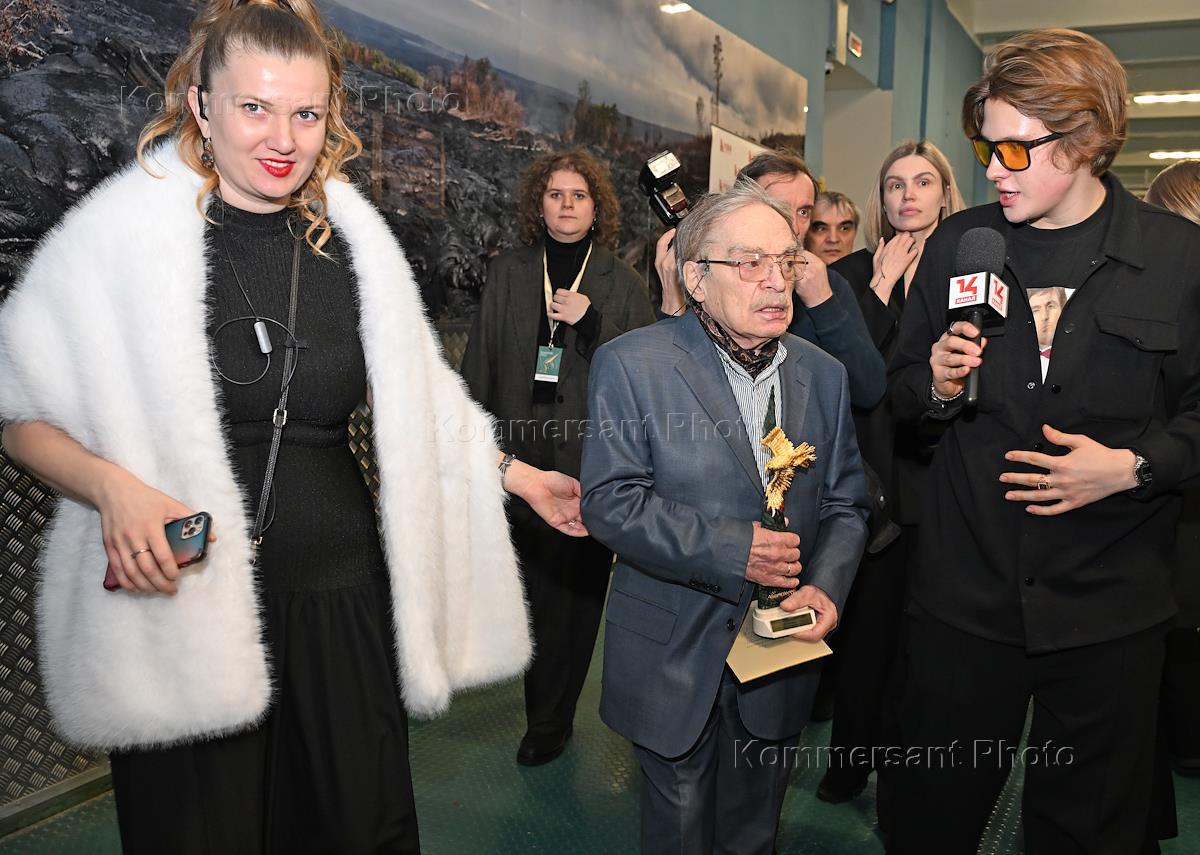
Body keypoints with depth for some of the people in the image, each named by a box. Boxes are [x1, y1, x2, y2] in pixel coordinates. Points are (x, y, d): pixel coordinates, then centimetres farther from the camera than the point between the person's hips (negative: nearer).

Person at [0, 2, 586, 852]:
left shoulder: (353, 243, 4)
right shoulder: (118, 235, -7)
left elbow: (418, 400, 14)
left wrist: (519, 476, 13)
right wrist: (112, 487, -18)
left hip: (340, 601, 3)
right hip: (182, 608, -3)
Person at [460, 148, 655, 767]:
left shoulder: (622, 284, 5)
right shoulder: (507, 274, 10)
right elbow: (479, 366, 11)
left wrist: (590, 323, -14)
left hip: (591, 464, -2)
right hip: (521, 459, 2)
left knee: (574, 590, 3)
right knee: (532, 591, 8)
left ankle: (548, 721, 19)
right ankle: (553, 713, 29)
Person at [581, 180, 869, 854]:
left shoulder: (823, 374, 2)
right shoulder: (632, 363, -13)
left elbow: (845, 503, 5)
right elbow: (611, 501, -17)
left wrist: (825, 585, -13)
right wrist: (730, 550, -24)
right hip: (676, 654, -3)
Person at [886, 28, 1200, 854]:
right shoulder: (956, 245, 2)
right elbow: (904, 389, 10)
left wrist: (1132, 466, -16)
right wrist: (936, 384, -10)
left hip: (1109, 610, -1)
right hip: (965, 593, 2)